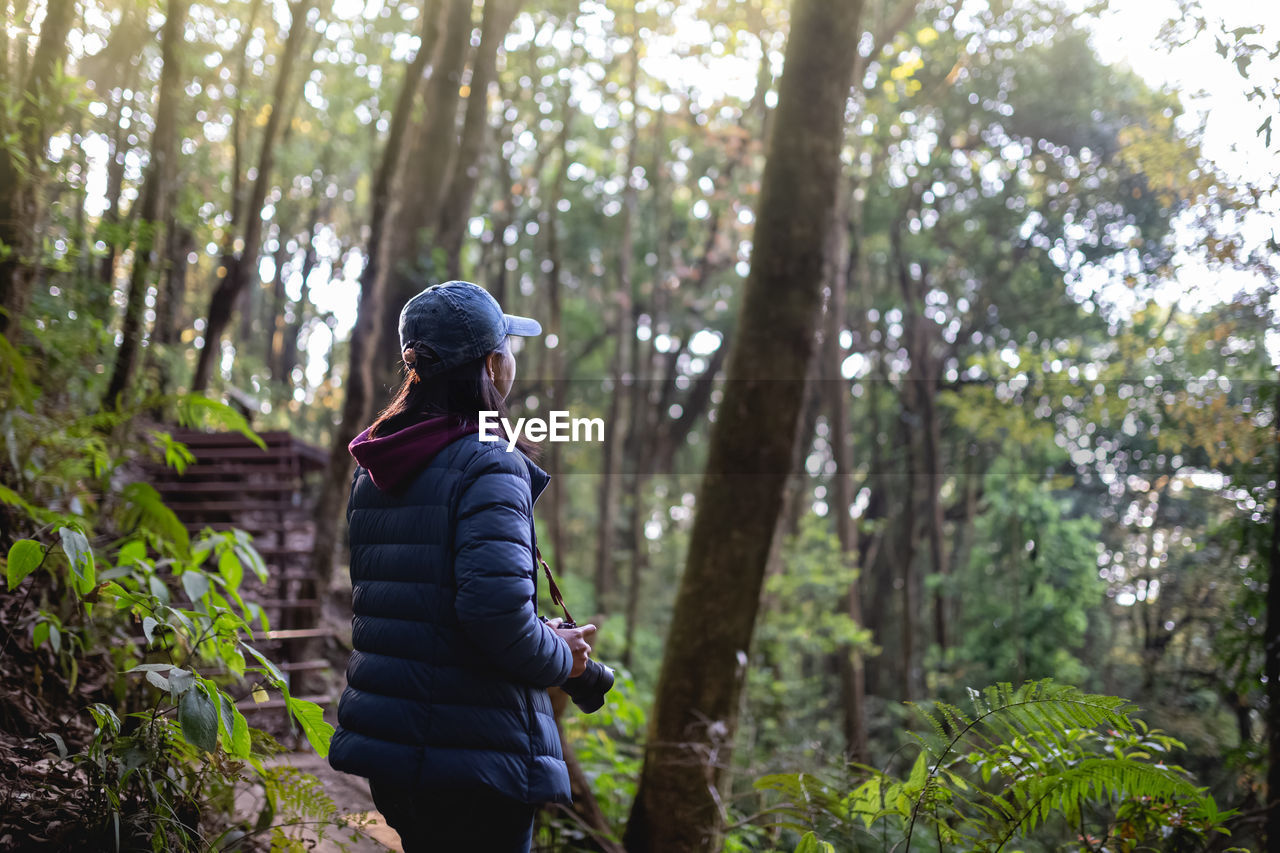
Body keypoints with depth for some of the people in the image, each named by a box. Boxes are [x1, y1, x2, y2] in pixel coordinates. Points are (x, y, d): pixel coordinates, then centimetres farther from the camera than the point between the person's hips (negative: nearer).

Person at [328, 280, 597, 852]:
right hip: (475, 756, -8)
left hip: (385, 742, 8)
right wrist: (560, 658, -7)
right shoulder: (488, 465, -15)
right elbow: (496, 607, -27)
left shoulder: (372, 471, 10)